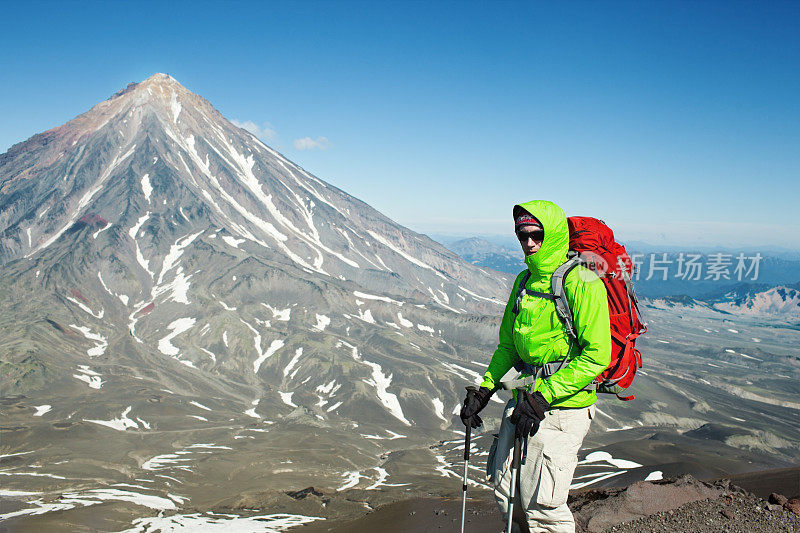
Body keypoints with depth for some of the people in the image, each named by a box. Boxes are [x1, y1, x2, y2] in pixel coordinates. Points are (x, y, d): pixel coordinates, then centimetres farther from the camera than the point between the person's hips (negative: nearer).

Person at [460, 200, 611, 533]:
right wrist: (484, 390, 8)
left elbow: (597, 355, -18)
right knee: (506, 491, 14)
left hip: (562, 406, -7)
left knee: (541, 504, -7)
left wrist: (543, 396, -21)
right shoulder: (524, 280, 10)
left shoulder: (581, 281, -14)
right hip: (526, 396, 8)